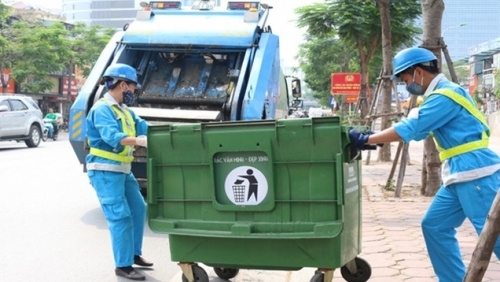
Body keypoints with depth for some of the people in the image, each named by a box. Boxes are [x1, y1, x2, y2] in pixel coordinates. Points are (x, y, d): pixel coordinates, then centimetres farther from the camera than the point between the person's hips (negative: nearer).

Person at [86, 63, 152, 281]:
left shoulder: (124, 110, 15)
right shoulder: (102, 109, -16)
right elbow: (112, 136, -32)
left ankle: (134, 254, 30)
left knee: (138, 208, 17)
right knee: (120, 216, -10)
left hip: (123, 170, 10)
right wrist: (139, 141, -45)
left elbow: (143, 126, 6)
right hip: (105, 170, -10)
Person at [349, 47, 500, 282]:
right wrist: (374, 139, 8)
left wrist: (366, 139, -14)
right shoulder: (438, 95, 17)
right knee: (434, 226, 10)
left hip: (477, 174, -10)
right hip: (460, 176, 10)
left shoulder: (445, 94, -15)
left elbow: (410, 128, -19)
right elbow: (418, 131, 18)